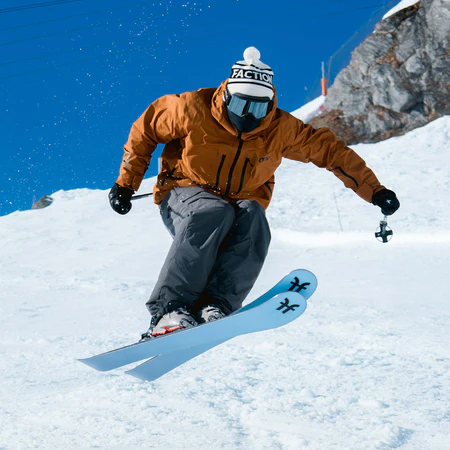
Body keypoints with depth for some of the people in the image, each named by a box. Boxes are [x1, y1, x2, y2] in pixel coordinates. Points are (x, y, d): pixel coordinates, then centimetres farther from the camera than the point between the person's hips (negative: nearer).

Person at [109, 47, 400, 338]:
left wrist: (374, 191, 0)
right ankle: (170, 309, -43)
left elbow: (329, 149, 2)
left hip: (241, 201, 3)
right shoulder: (195, 110, -15)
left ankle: (215, 306, -45)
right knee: (215, 214, -38)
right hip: (184, 194, -2)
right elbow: (146, 128, 0)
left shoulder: (280, 129, -8)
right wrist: (126, 183, 2)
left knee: (253, 217, -34)